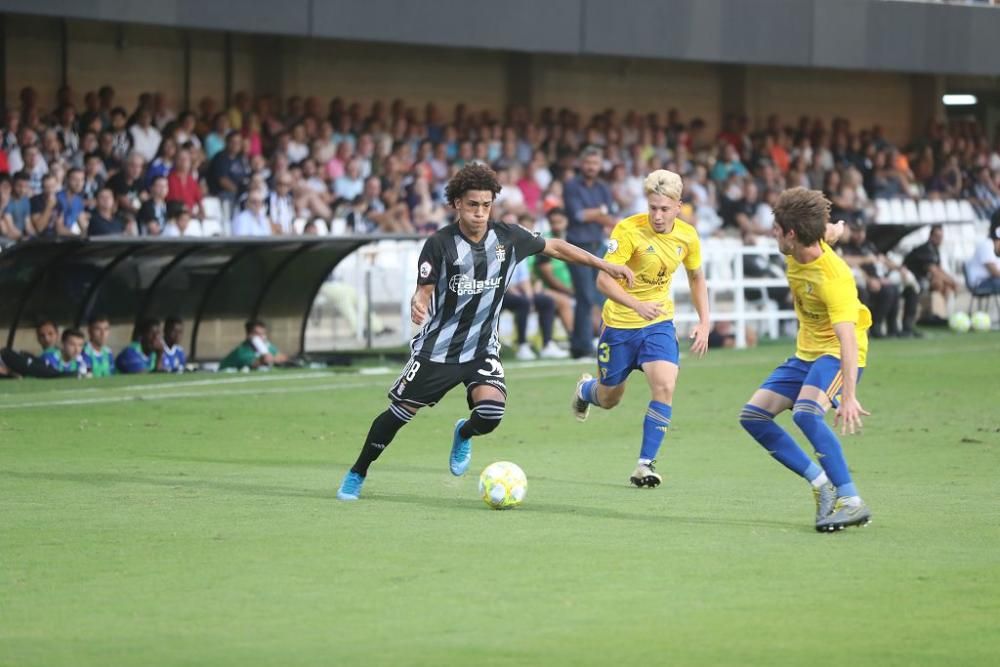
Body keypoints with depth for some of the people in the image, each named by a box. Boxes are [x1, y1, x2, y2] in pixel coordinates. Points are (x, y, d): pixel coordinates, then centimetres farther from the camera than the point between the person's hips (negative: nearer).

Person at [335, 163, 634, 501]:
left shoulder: (508, 237, -6)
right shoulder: (439, 244, -15)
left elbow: (554, 247, 8)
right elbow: (424, 291, -12)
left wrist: (604, 265, 10)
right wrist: (417, 306, -37)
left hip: (482, 348, 2)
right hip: (437, 347, -2)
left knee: (491, 413, -20)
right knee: (399, 413, 2)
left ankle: (463, 435, 18)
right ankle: (356, 475, 24)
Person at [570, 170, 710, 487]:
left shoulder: (687, 236, -6)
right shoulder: (628, 230, -21)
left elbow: (696, 278, 13)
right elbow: (603, 280, -27)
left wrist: (704, 323, 4)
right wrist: (637, 305, -42)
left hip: (659, 323, 3)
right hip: (620, 323, -3)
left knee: (665, 386, -20)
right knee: (609, 399, 13)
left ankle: (645, 464, -11)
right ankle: (586, 388, 51)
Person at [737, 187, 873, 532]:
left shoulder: (833, 278, -31)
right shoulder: (796, 253, -6)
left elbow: (848, 339, -39)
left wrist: (849, 395, -48)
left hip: (837, 353, -9)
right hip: (806, 352, 10)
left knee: (805, 413, -34)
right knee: (752, 415, 2)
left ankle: (852, 502, -31)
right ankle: (822, 483, 2)